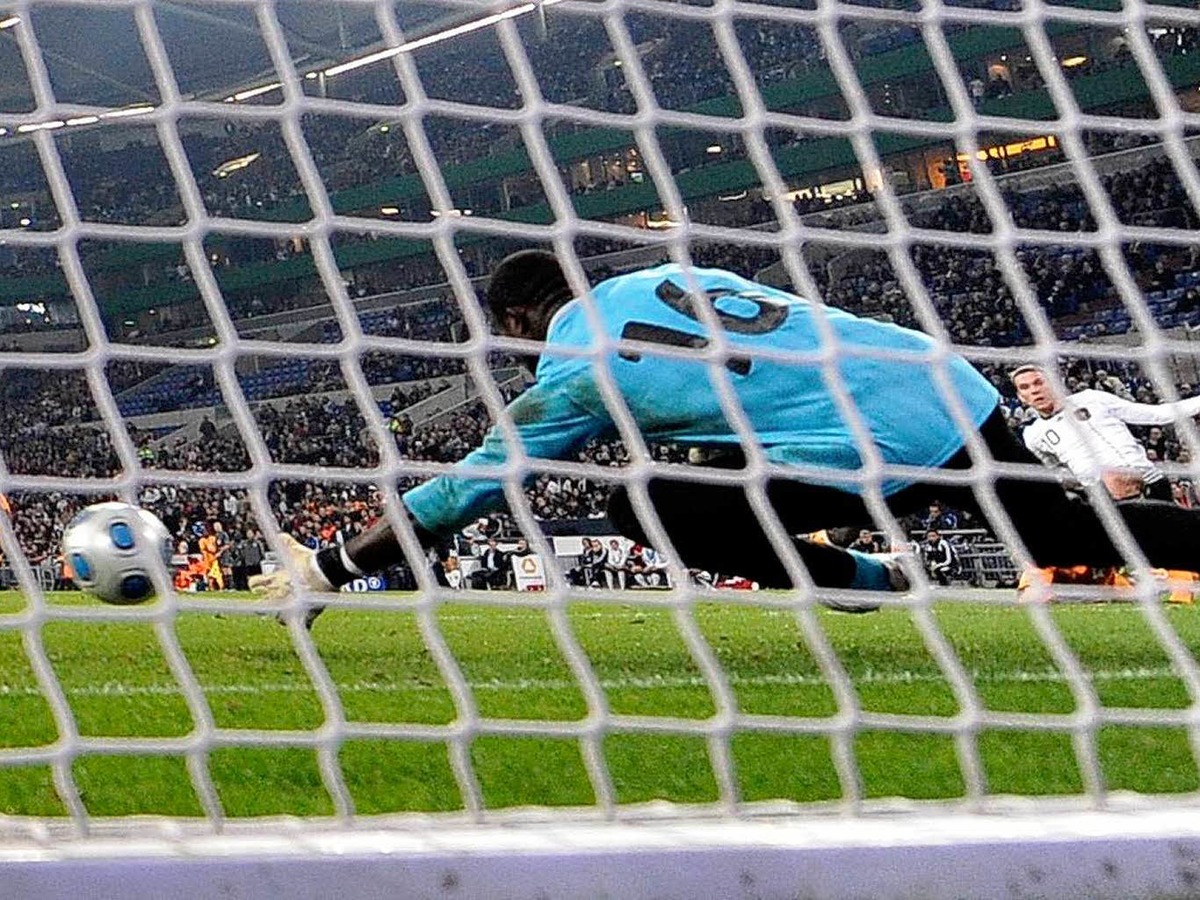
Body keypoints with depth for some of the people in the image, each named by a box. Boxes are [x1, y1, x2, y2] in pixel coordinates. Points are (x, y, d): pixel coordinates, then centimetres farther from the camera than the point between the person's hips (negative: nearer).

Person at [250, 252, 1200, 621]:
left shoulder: (574, 371, 1)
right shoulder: (668, 274, 19)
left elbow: (469, 487, 5)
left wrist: (328, 568, 12)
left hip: (883, 450, -8)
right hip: (955, 382, 8)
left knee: (641, 505, -4)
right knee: (1065, 529, 22)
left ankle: (863, 580, -5)